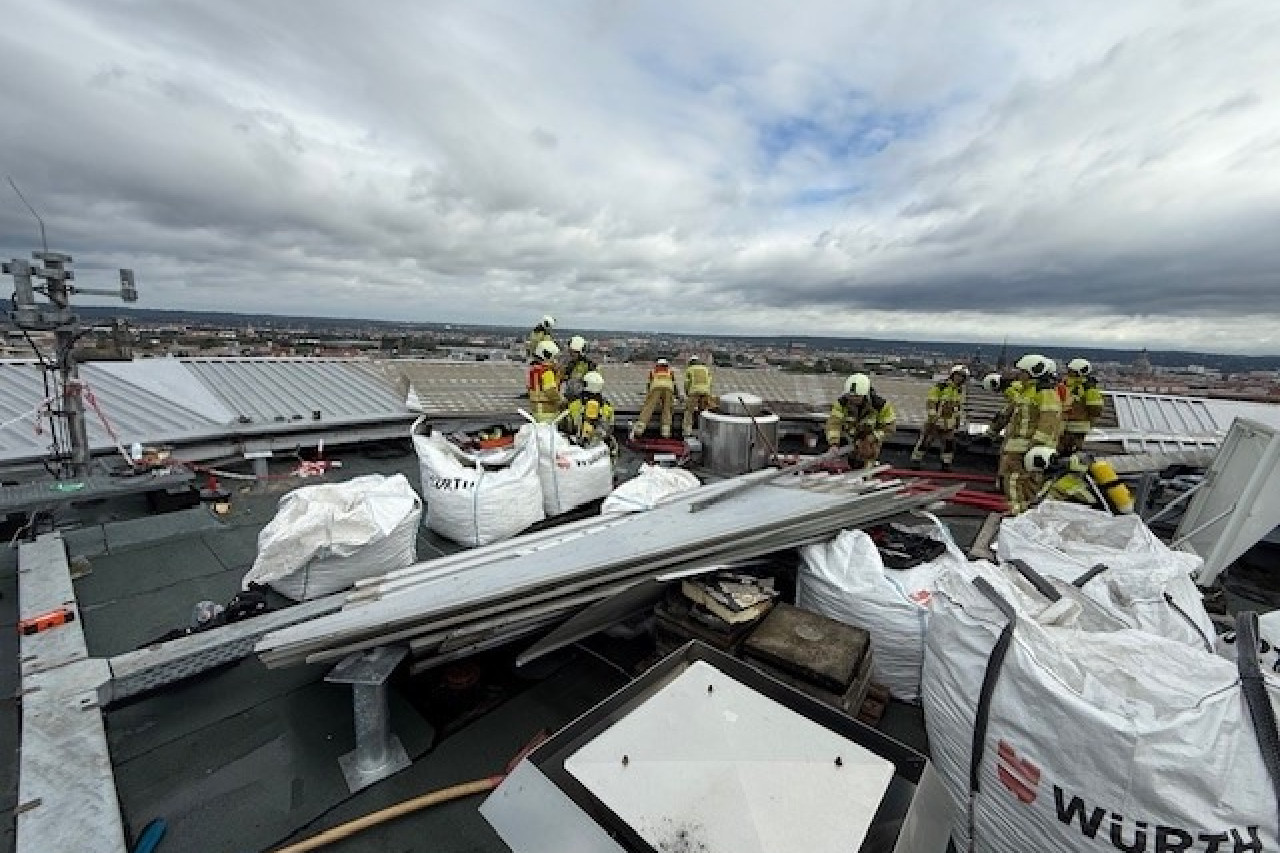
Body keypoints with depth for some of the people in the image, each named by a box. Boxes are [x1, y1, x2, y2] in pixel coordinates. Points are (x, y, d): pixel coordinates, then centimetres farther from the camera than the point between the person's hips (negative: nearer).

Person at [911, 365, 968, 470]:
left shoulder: (960, 390, 10)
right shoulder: (939, 386, -12)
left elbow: (959, 406, 20)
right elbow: (930, 402, -15)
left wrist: (958, 418, 17)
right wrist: (932, 417, -19)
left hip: (949, 423, 6)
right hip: (935, 420, -6)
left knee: (949, 444, 10)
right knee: (925, 442, -1)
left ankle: (946, 464, 22)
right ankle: (916, 461, 9)